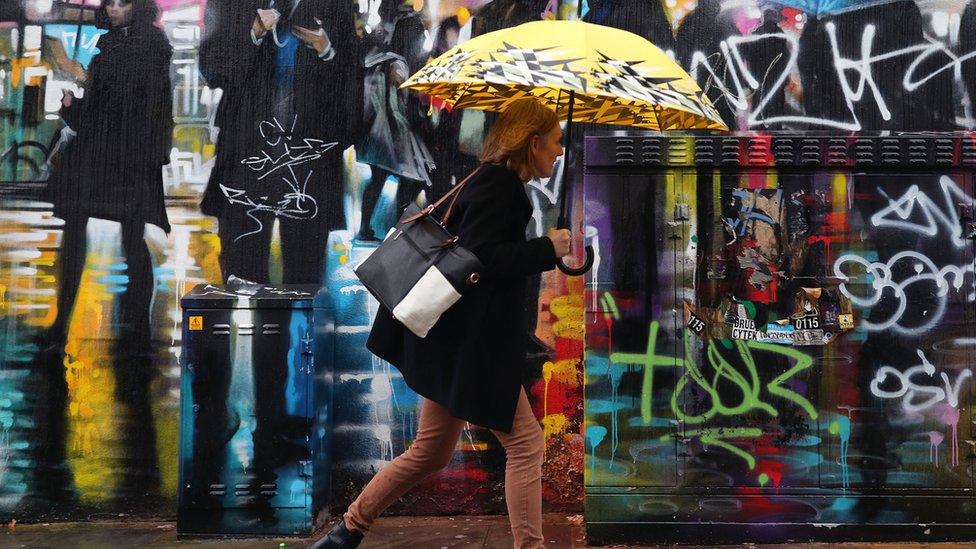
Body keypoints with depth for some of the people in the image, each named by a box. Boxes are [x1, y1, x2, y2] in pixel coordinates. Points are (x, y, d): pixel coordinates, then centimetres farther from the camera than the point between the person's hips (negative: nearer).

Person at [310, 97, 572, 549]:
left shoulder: (498, 183, 16)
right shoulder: (497, 183, -14)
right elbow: (480, 258, -24)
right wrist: (547, 249, -17)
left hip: (462, 342, 11)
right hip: (468, 345, -11)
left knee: (430, 453, 17)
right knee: (526, 445, -3)